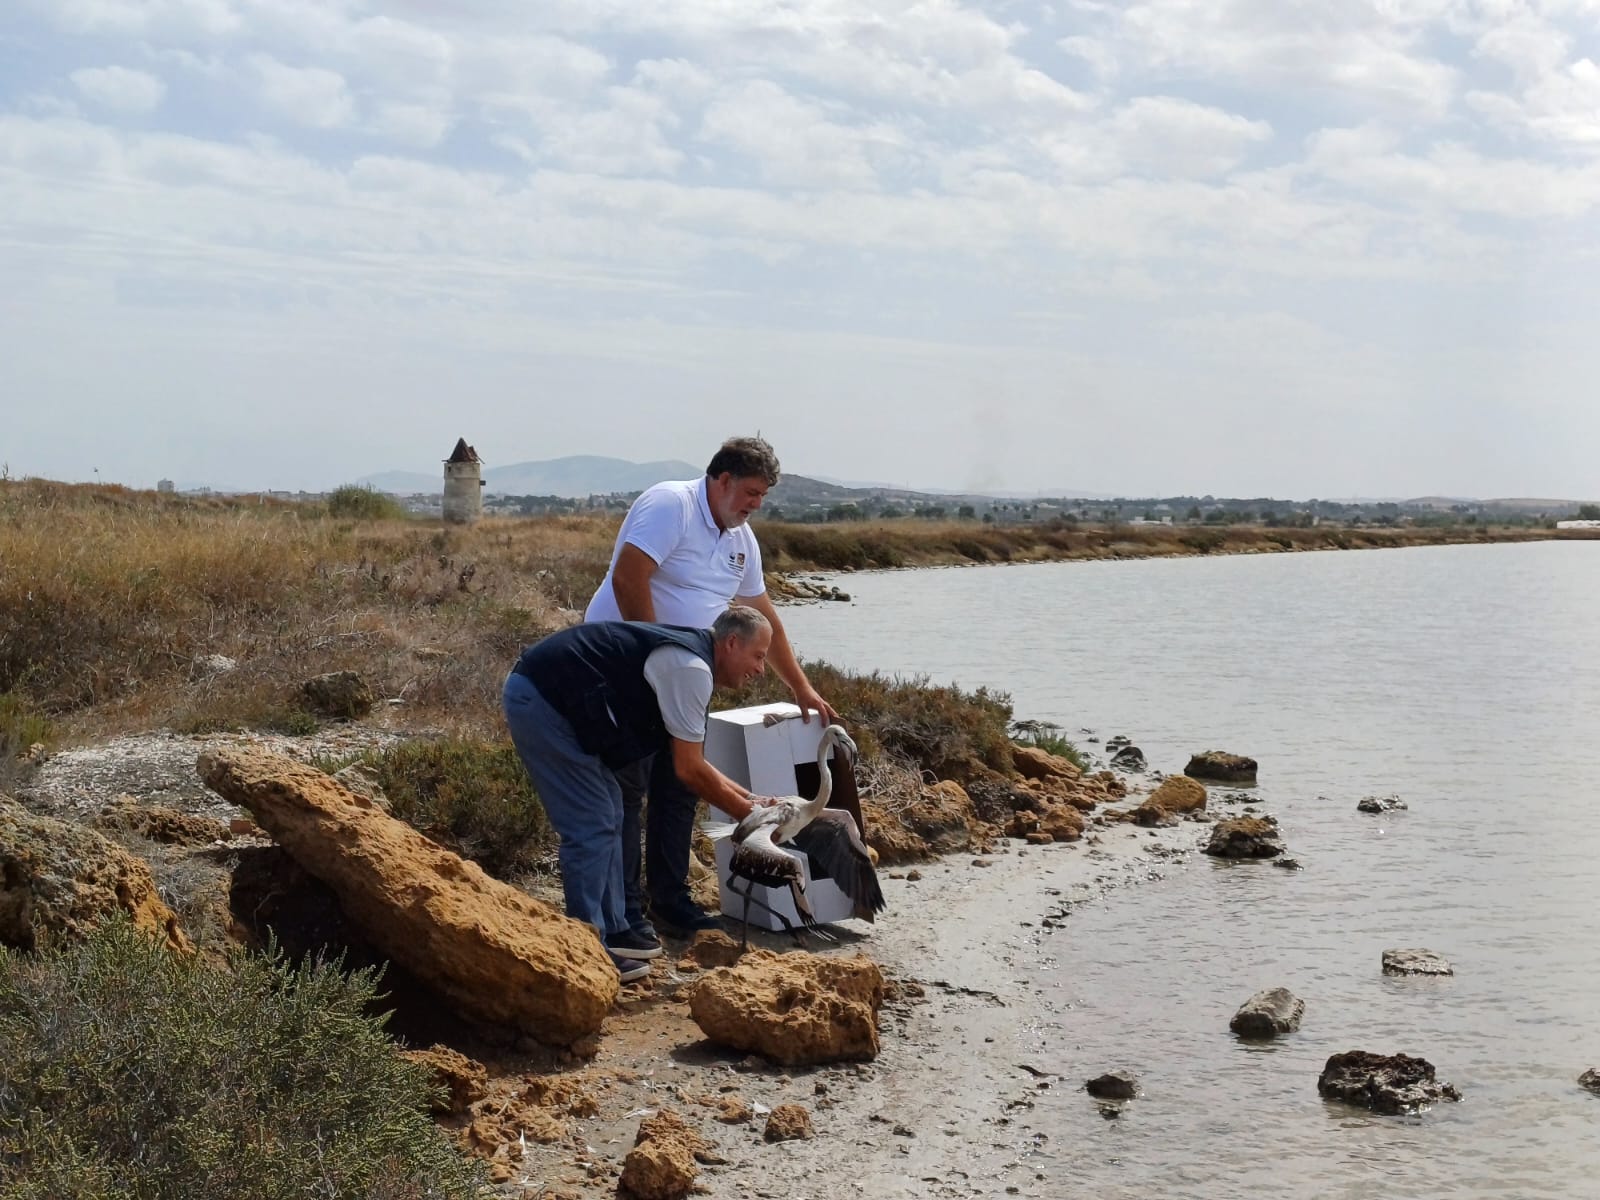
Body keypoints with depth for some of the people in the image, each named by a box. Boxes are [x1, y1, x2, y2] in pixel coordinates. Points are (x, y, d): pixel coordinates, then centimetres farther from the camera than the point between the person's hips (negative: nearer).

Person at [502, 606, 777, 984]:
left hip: (543, 695, 11)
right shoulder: (691, 669, -14)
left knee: (607, 814, 15)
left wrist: (749, 798, 20)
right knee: (591, 826, -7)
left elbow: (690, 761, 22)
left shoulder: (684, 657, 16)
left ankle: (611, 931, 22)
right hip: (540, 701, -11)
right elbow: (689, 771, -10)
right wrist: (745, 813, 2)